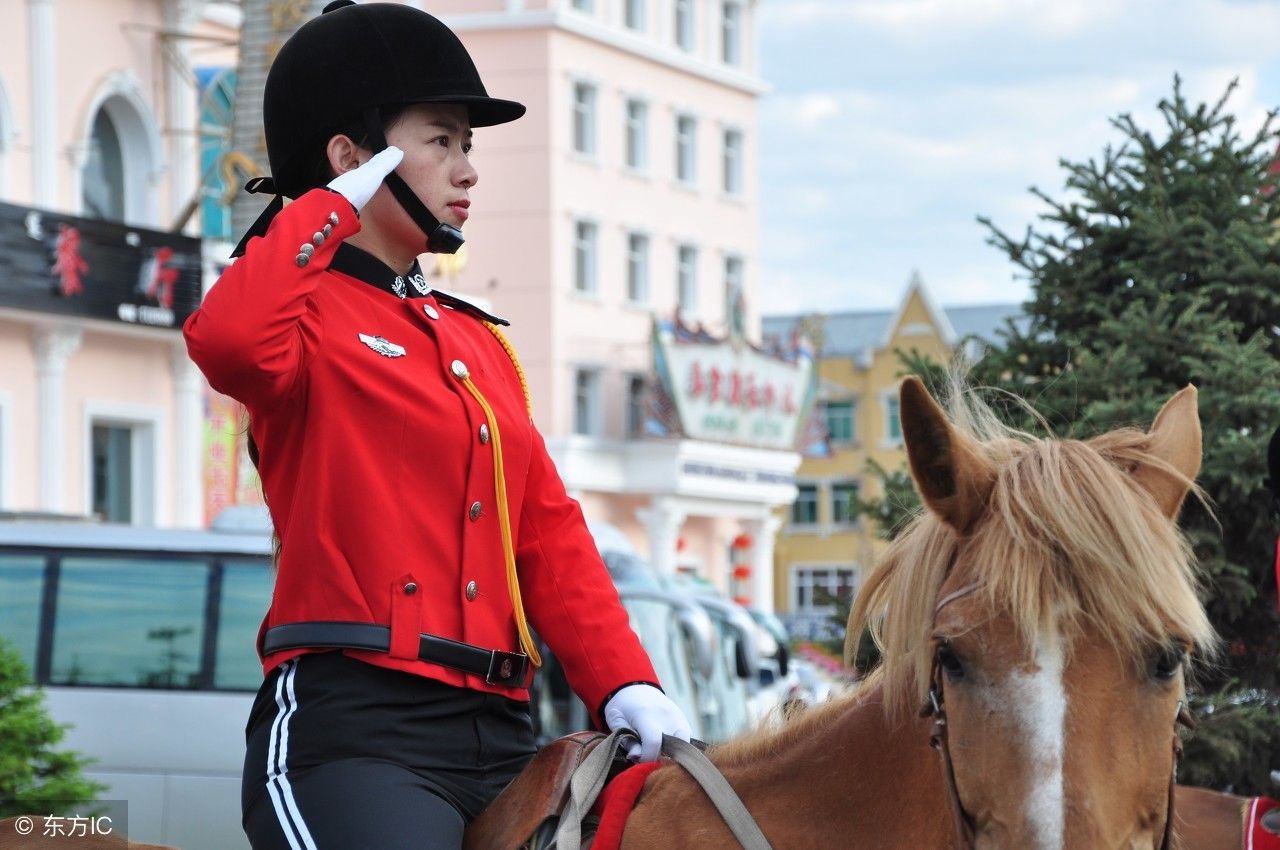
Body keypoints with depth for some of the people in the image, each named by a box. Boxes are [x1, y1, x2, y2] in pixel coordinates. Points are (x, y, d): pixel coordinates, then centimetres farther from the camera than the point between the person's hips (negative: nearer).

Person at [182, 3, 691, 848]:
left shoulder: (480, 343, 21)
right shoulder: (308, 312, 0)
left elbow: (550, 533, 17)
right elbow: (228, 341, -25)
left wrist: (625, 685, 3)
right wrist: (332, 206, -9)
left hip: (497, 729, 8)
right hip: (353, 720, -8)